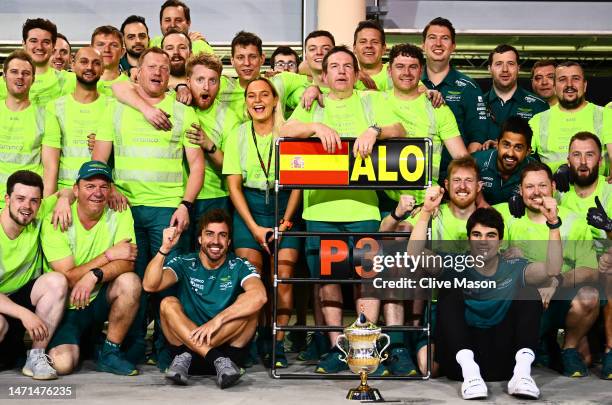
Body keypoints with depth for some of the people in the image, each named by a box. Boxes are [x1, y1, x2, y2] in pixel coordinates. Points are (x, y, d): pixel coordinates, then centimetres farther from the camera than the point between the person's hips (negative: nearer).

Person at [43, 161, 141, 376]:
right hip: (66, 307, -2)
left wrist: (94, 275, -35)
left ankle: (109, 354, -10)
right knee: (62, 364, -24)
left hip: (100, 300, 2)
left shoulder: (119, 212, -6)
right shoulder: (55, 221, -13)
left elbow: (127, 262, -17)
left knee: (130, 281, -28)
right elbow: (68, 277, -18)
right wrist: (109, 255, -21)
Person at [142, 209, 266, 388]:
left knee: (247, 303, -22)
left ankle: (187, 356, -27)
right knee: (168, 304, -20)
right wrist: (165, 248, -27)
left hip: (228, 345, -1)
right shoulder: (185, 264, 3)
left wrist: (217, 320, -30)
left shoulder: (239, 266, -1)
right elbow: (149, 285, -15)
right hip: (187, 340, 1)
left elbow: (259, 296, -23)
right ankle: (219, 360, -34)